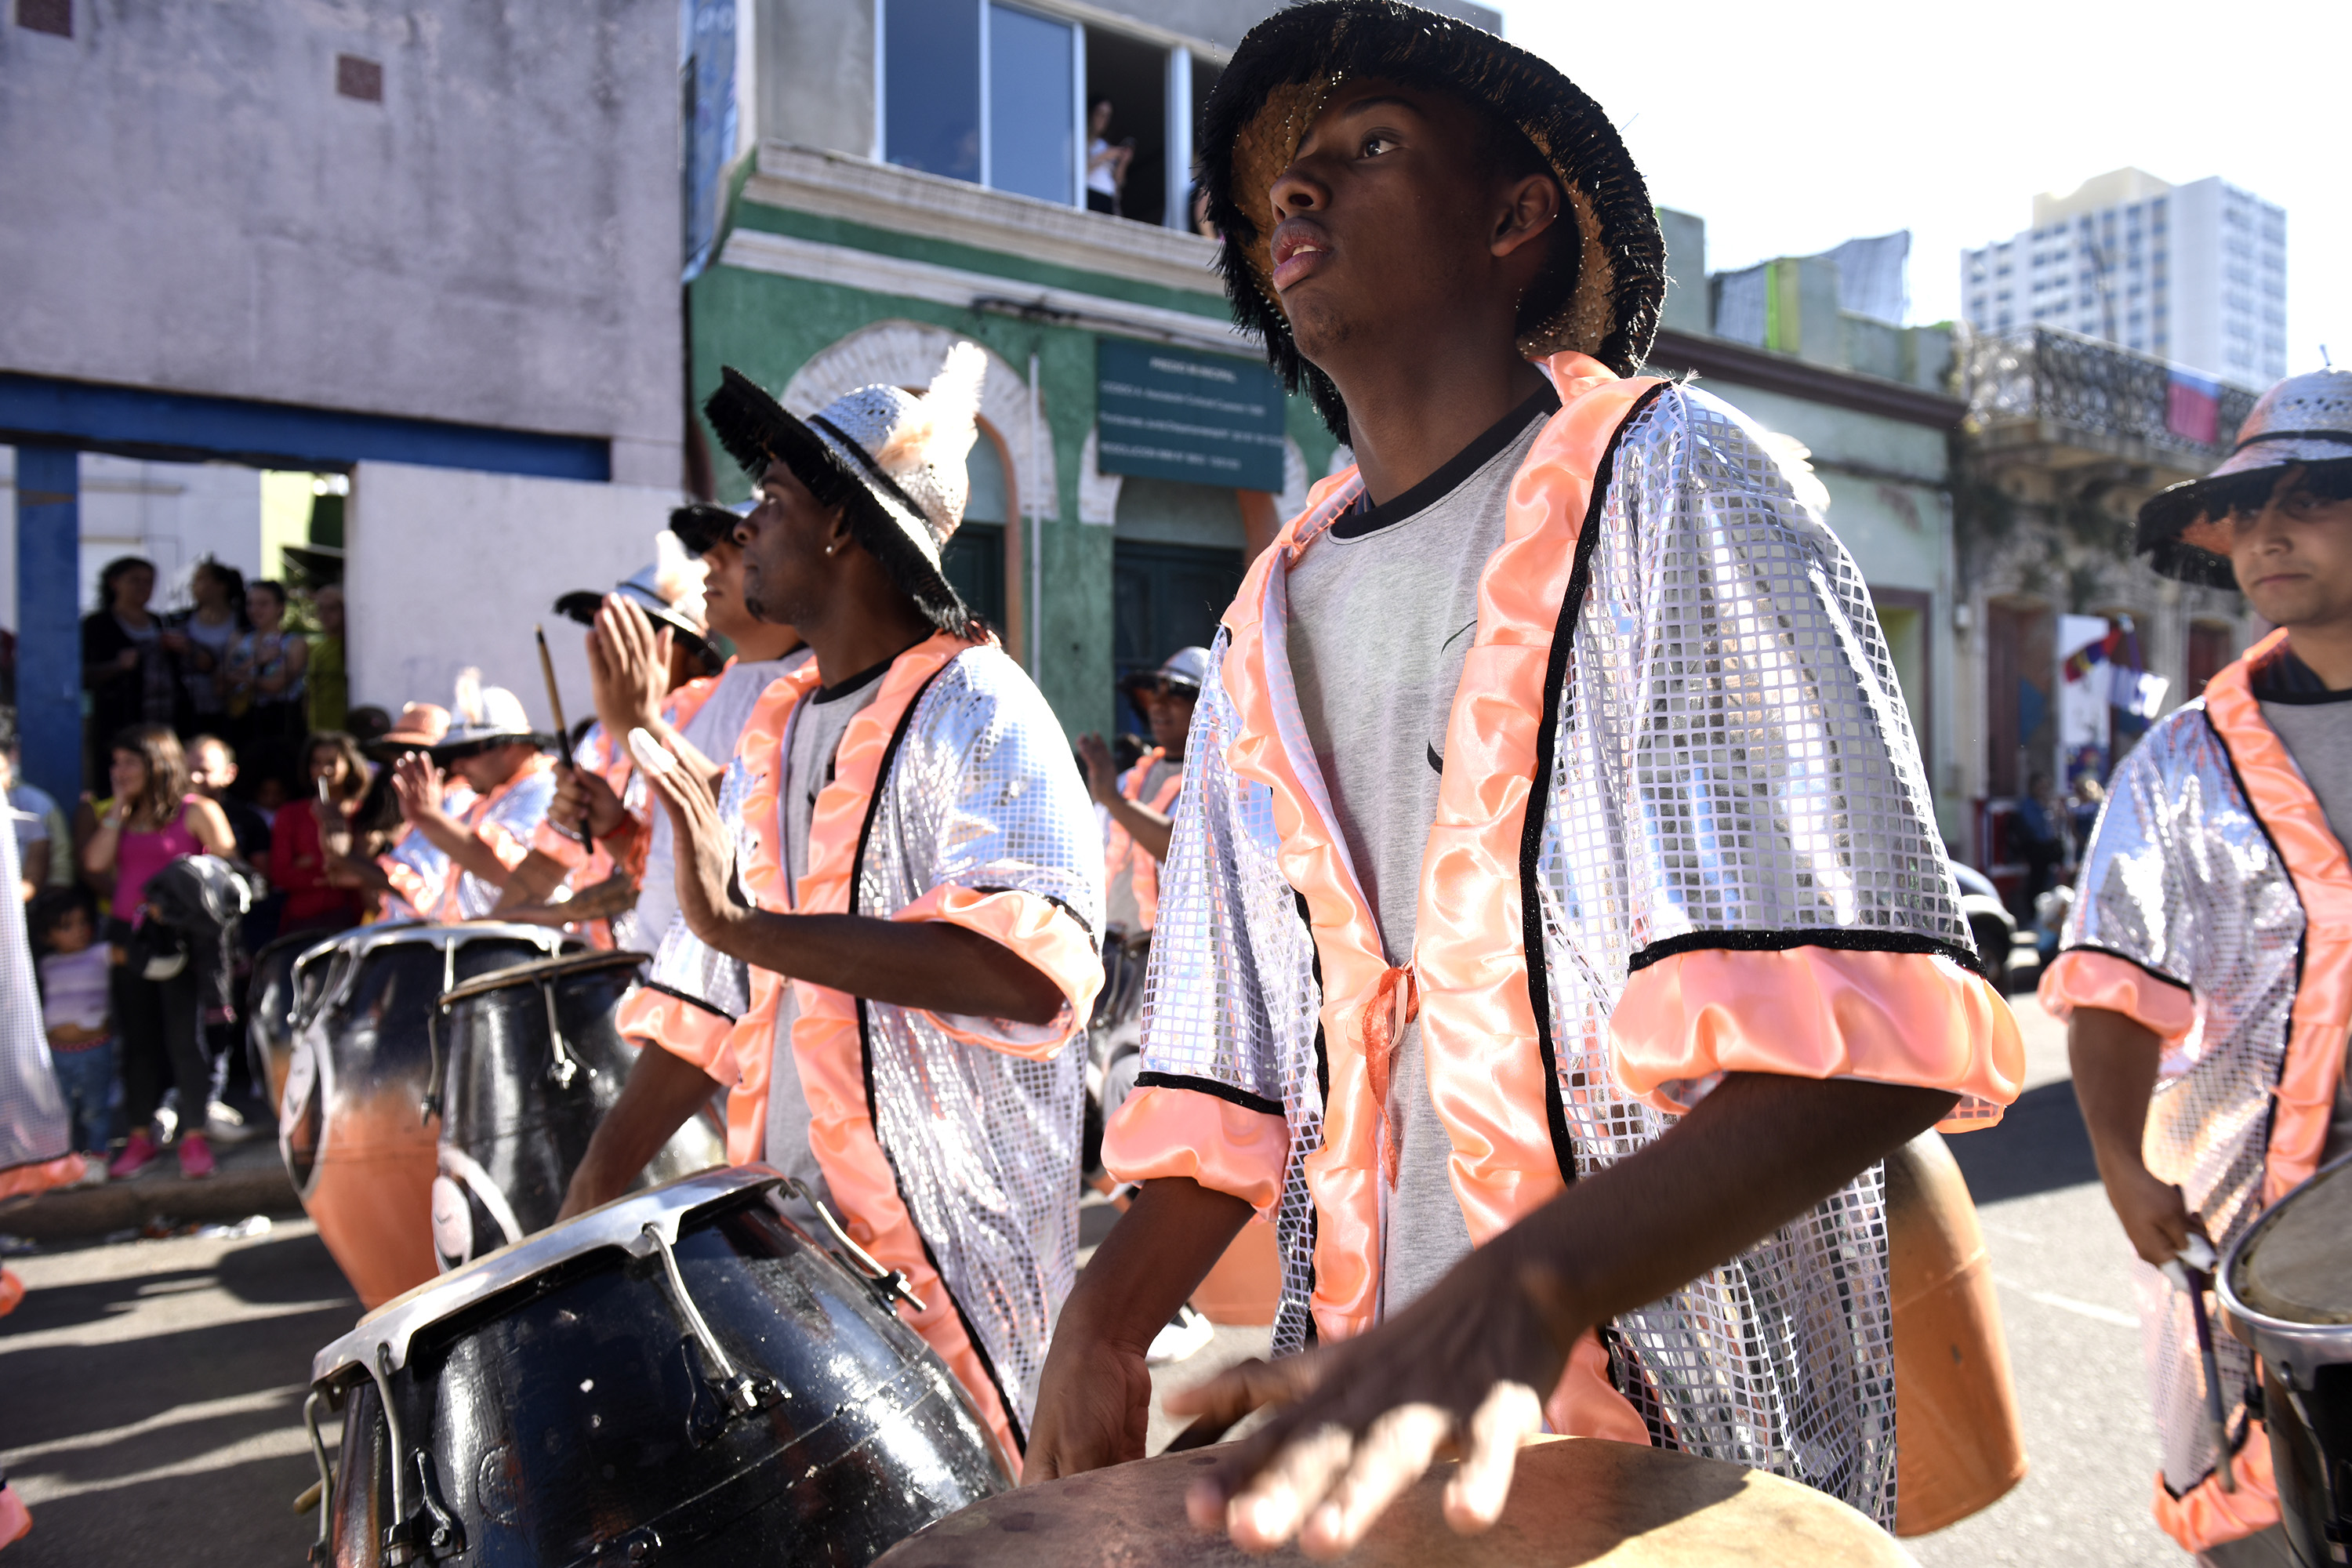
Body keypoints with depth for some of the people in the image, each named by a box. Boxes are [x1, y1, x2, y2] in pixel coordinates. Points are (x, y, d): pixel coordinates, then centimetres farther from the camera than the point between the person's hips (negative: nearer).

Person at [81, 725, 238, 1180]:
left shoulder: (197, 811, -3)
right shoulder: (117, 815, 13)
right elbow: (97, 863, -1)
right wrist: (119, 807, 0)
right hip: (127, 935, 5)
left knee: (185, 1036, -4)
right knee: (136, 1037, 9)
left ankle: (194, 1136, 3)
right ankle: (141, 1137, 18)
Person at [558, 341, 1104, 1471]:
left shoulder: (976, 712, -13)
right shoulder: (775, 728, 11)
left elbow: (1033, 964, -30)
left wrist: (742, 923, -29)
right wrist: (591, 1193, 9)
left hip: (948, 1263, -7)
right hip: (787, 1249, 7)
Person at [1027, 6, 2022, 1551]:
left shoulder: (1671, 483, -9)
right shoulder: (1271, 622, 7)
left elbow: (1870, 1032, -19)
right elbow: (1243, 1068, 8)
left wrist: (1520, 1295, -31)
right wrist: (1107, 1326, -4)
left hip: (1690, 1435, -4)